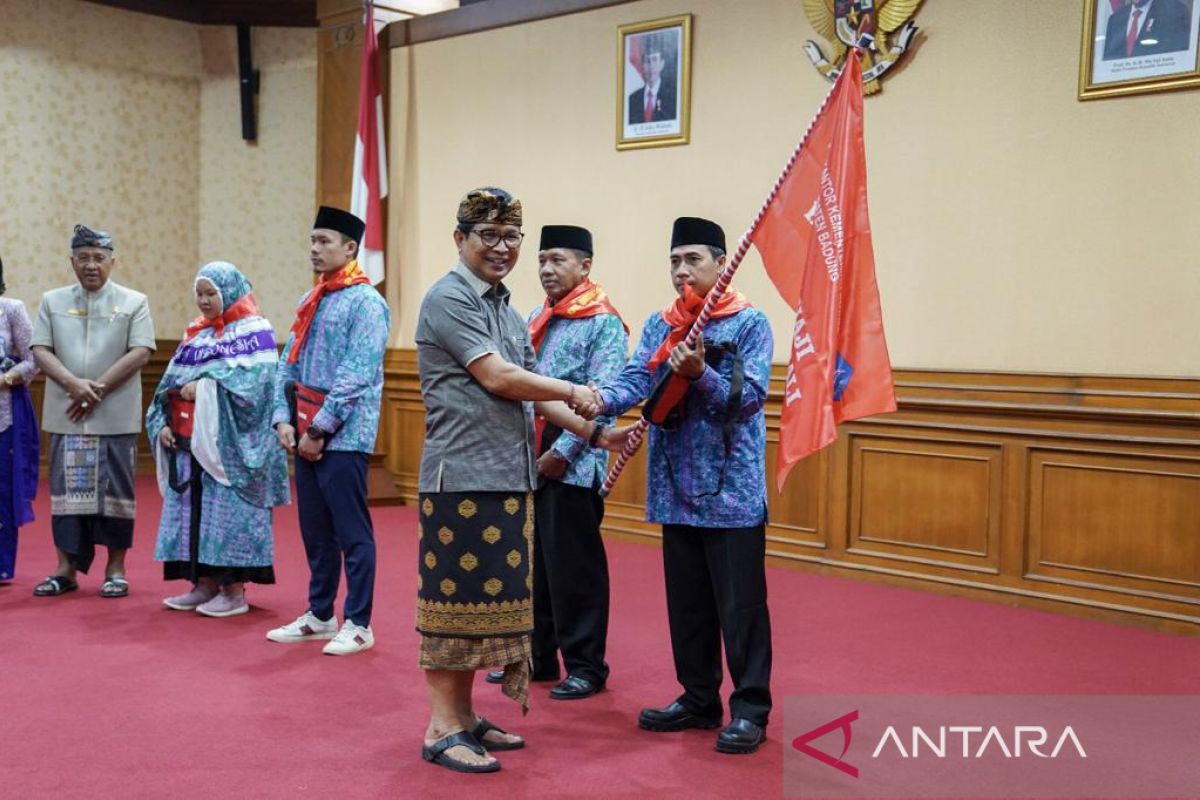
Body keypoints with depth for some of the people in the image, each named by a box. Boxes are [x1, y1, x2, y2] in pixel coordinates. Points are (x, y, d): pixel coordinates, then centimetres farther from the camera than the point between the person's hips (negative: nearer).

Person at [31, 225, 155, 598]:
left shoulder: (133, 302, 3)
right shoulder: (53, 301, 10)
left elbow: (140, 353, -6)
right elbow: (41, 350, 2)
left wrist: (96, 389, -12)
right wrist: (74, 384, -15)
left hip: (116, 417, -2)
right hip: (66, 416, 2)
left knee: (114, 490, 4)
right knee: (66, 490, 6)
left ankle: (115, 568, 14)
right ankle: (66, 569, 16)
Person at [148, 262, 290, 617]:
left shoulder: (253, 332, -4)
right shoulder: (195, 334, 18)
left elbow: (256, 380, -19)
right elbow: (170, 384, 16)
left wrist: (205, 387, -17)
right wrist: (163, 423, 2)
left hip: (228, 443, -7)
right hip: (188, 441, 7)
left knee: (227, 512, -5)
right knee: (192, 510, 8)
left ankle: (235, 591, 2)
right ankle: (204, 584, 16)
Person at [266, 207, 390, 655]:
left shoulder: (365, 302, -10)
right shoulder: (310, 301, 14)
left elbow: (356, 378, -17)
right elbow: (288, 365, 15)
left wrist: (319, 429, -16)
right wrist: (284, 419, 2)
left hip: (343, 435, -8)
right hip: (306, 435, 8)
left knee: (351, 532, 0)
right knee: (315, 530, 14)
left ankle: (358, 625, 9)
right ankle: (320, 615, 26)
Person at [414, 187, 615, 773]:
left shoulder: (506, 310, 18)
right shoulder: (449, 298, -9)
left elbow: (532, 393, 17)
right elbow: (497, 378, -16)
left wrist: (592, 431, 8)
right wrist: (572, 391, -4)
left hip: (509, 477, 8)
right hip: (462, 477, -8)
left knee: (490, 597, 13)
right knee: (457, 598, -2)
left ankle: (465, 717, 24)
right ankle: (442, 729, 9)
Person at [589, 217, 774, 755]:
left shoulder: (749, 323, -5)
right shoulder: (658, 326, 10)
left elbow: (750, 398, -15)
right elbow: (635, 380, -4)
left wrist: (700, 374, -30)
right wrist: (602, 399, -25)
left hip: (733, 490, -5)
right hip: (676, 491, 6)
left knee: (740, 605, 0)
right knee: (687, 604, 14)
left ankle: (749, 708, 11)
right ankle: (699, 699, 27)